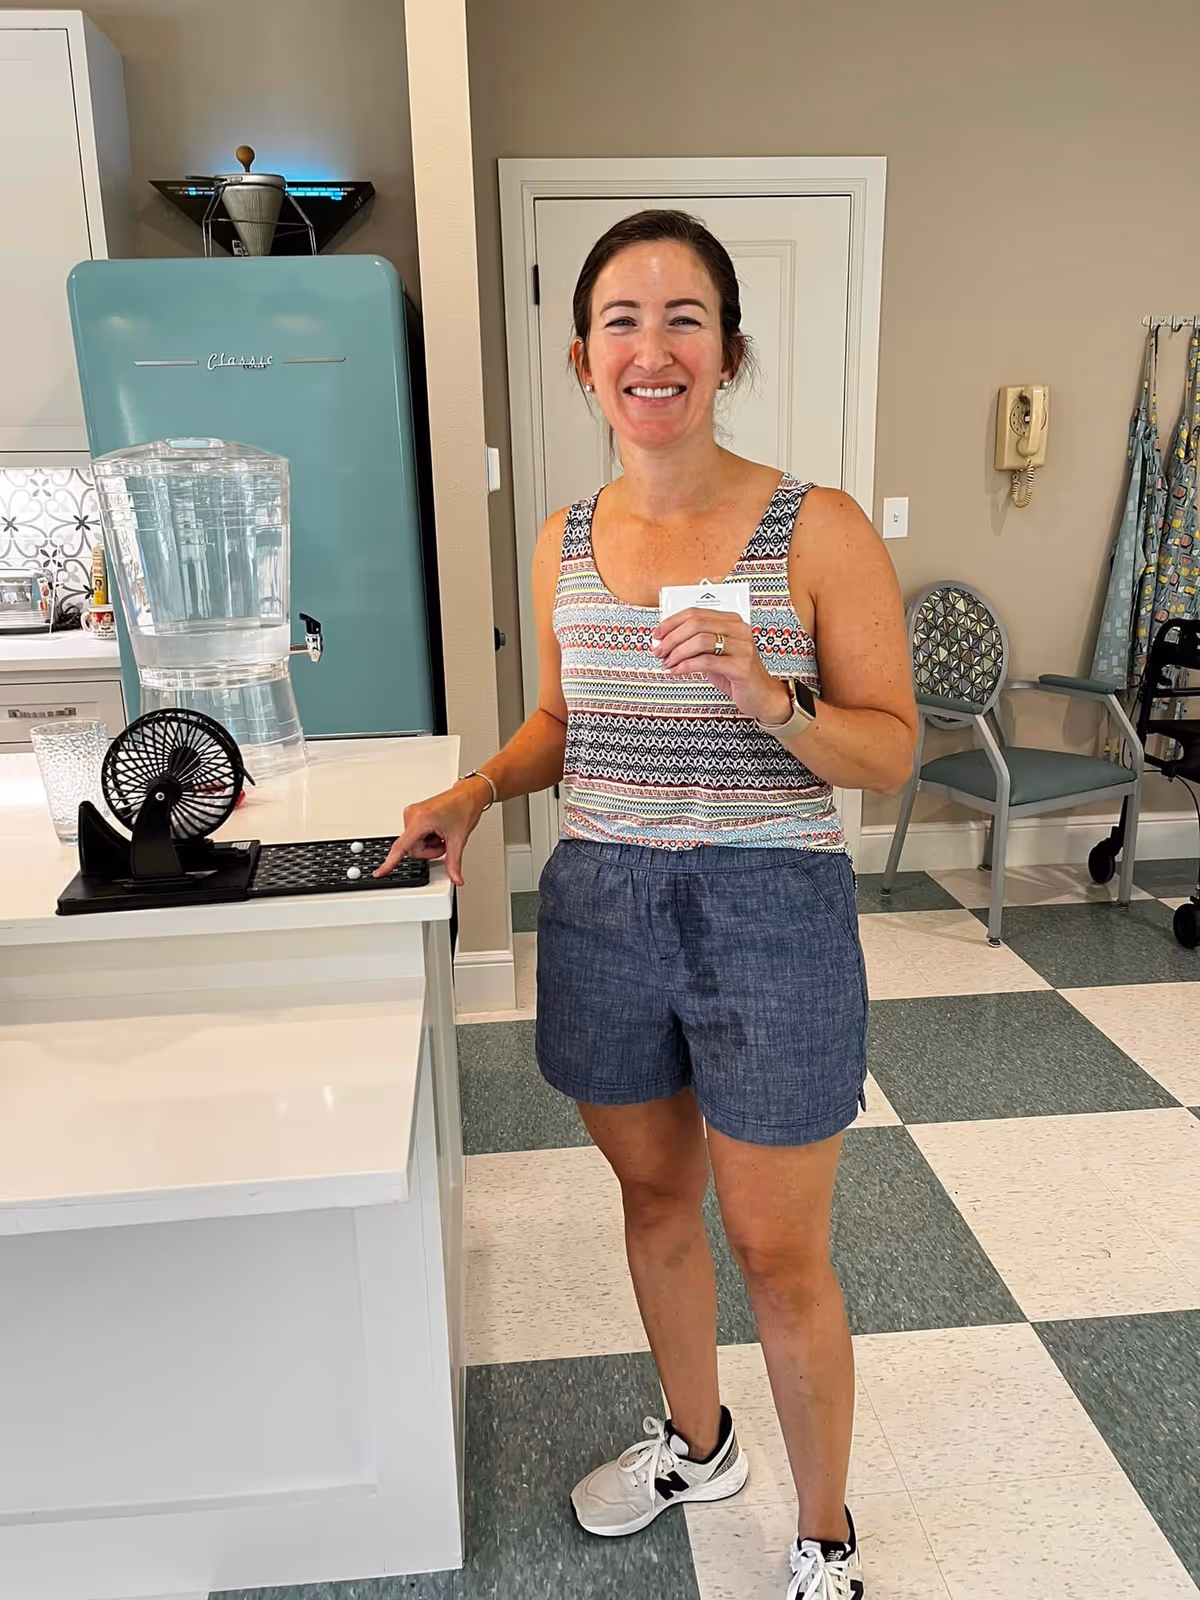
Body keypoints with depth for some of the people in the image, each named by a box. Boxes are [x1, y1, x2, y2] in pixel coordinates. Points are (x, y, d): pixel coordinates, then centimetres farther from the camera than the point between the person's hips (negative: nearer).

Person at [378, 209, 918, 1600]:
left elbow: (890, 755, -8)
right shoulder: (565, 542, 4)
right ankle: (696, 1444, 50)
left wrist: (770, 698, -26)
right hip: (600, 910, 5)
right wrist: (478, 789, -2)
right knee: (655, 1197, 21)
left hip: (770, 915, -4)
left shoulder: (818, 531, -10)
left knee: (779, 1254, 8)